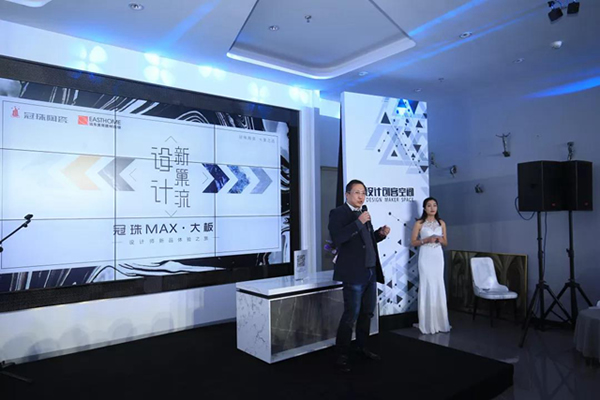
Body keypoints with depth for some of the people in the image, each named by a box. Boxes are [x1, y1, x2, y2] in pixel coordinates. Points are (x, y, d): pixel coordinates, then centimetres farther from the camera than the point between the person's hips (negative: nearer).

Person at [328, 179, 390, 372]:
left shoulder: (364, 214, 15)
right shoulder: (338, 213, -8)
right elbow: (336, 238, -23)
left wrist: (380, 234, 4)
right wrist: (359, 223, -24)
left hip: (371, 272, 8)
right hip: (354, 273, -8)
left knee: (367, 312, 16)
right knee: (351, 314, -4)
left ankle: (362, 348, 31)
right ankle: (342, 355, 9)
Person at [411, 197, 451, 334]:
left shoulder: (441, 223, 9)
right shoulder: (419, 223, -1)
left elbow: (446, 242, 15)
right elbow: (413, 242, -2)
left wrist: (440, 239, -7)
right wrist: (426, 240, -15)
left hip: (438, 257, 4)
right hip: (426, 257, -3)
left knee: (439, 287, 4)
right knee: (427, 287, -5)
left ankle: (440, 322, 13)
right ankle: (428, 324, 3)